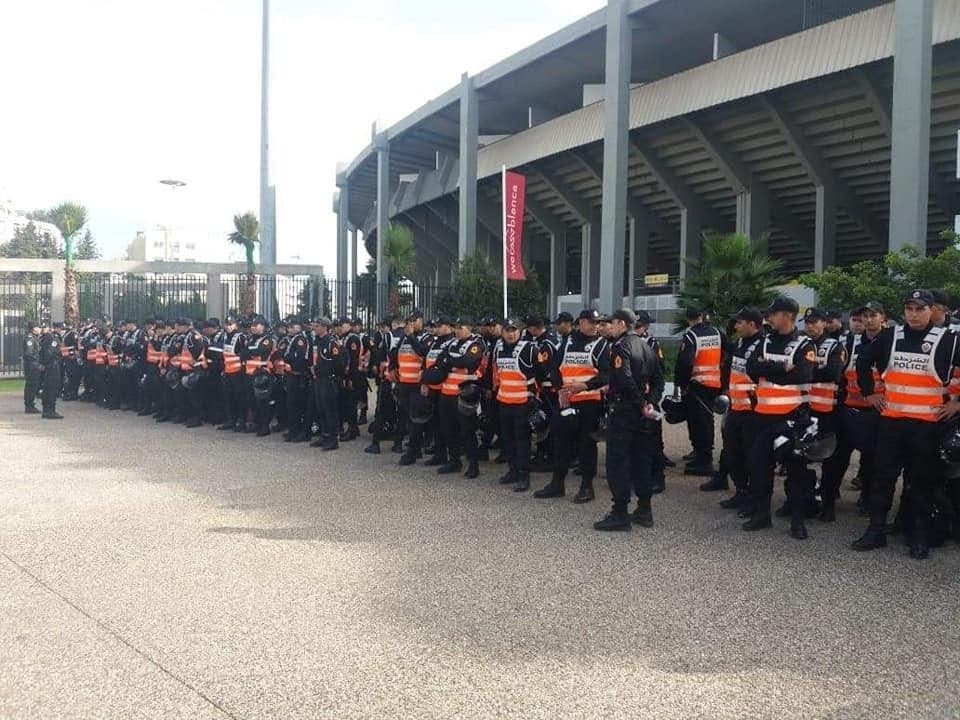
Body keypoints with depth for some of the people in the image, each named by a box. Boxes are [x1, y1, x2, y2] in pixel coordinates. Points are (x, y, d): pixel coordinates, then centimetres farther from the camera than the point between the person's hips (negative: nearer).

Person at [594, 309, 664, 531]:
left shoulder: (620, 347, -13)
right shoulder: (647, 346, 13)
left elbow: (625, 380, -25)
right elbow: (658, 379, 11)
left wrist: (641, 404, -17)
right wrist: (651, 403, 1)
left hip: (623, 412, -8)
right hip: (644, 415, 8)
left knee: (617, 463, -3)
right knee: (642, 461, 14)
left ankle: (620, 514, -3)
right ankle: (644, 511, 19)